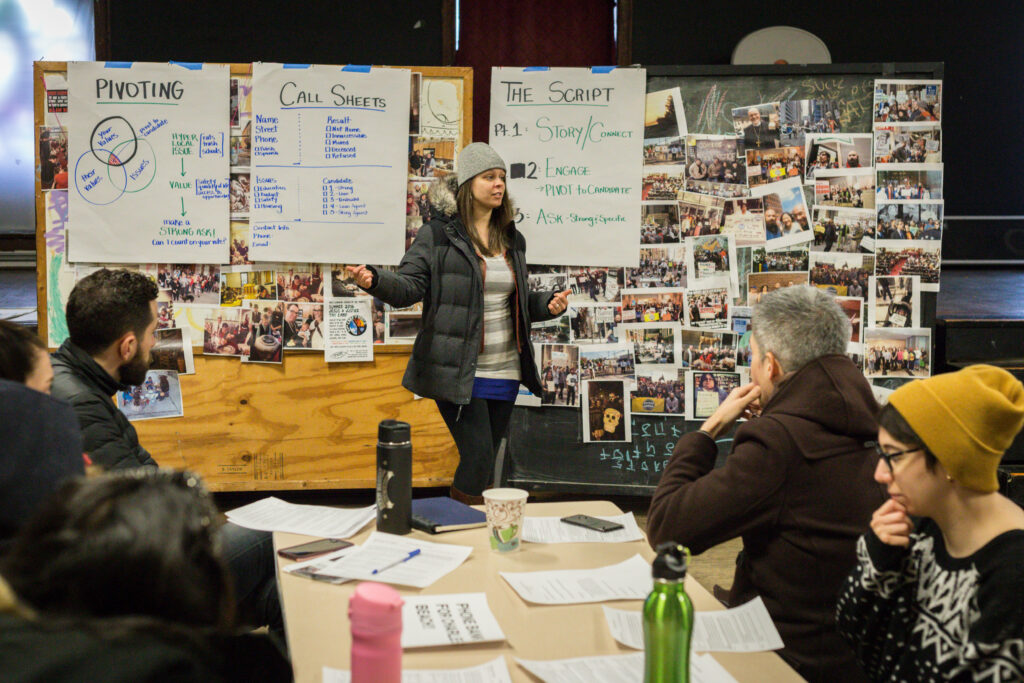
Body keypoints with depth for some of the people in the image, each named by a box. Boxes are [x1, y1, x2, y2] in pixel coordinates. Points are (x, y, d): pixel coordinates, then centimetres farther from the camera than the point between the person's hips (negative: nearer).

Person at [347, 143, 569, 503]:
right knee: (478, 456, -12)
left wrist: (548, 304, 3)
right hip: (458, 373, -6)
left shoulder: (513, 240, 15)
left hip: (504, 373, 6)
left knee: (484, 460, 10)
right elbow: (409, 287, -11)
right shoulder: (438, 235, -3)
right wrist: (374, 280, -30)